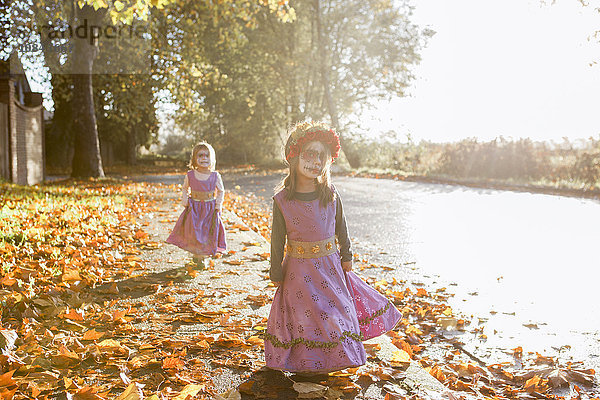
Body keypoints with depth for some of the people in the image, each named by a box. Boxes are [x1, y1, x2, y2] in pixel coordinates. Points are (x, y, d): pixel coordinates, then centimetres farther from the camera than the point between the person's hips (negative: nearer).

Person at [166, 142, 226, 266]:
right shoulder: (190, 175, -5)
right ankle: (197, 256, 18)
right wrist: (185, 202, 1)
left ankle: (203, 256, 22)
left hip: (210, 208, 0)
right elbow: (185, 188, 13)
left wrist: (218, 206, -2)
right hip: (194, 208, 0)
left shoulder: (215, 176, -7)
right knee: (194, 231, -2)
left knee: (208, 232, 3)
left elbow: (221, 191, 7)